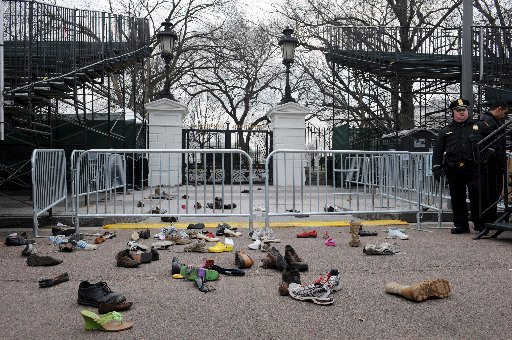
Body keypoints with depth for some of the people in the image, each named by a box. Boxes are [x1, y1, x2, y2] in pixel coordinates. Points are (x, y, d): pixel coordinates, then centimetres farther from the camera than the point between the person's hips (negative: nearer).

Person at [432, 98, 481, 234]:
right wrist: (436, 167, 2)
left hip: (473, 168, -2)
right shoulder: (446, 131, 14)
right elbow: (437, 150, 12)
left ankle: (480, 223, 6)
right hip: (453, 170, 2)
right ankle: (461, 225, 16)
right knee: (457, 198, 6)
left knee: (476, 196, -7)